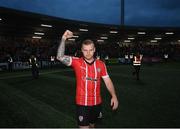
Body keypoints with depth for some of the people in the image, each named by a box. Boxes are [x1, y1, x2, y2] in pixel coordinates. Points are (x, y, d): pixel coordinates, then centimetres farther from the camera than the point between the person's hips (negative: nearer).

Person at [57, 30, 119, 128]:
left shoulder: (101, 64, -2)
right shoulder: (77, 62, -10)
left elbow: (107, 81, 2)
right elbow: (60, 57, -21)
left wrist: (114, 96, -7)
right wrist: (64, 38, -24)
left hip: (97, 103, 3)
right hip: (82, 103, -3)